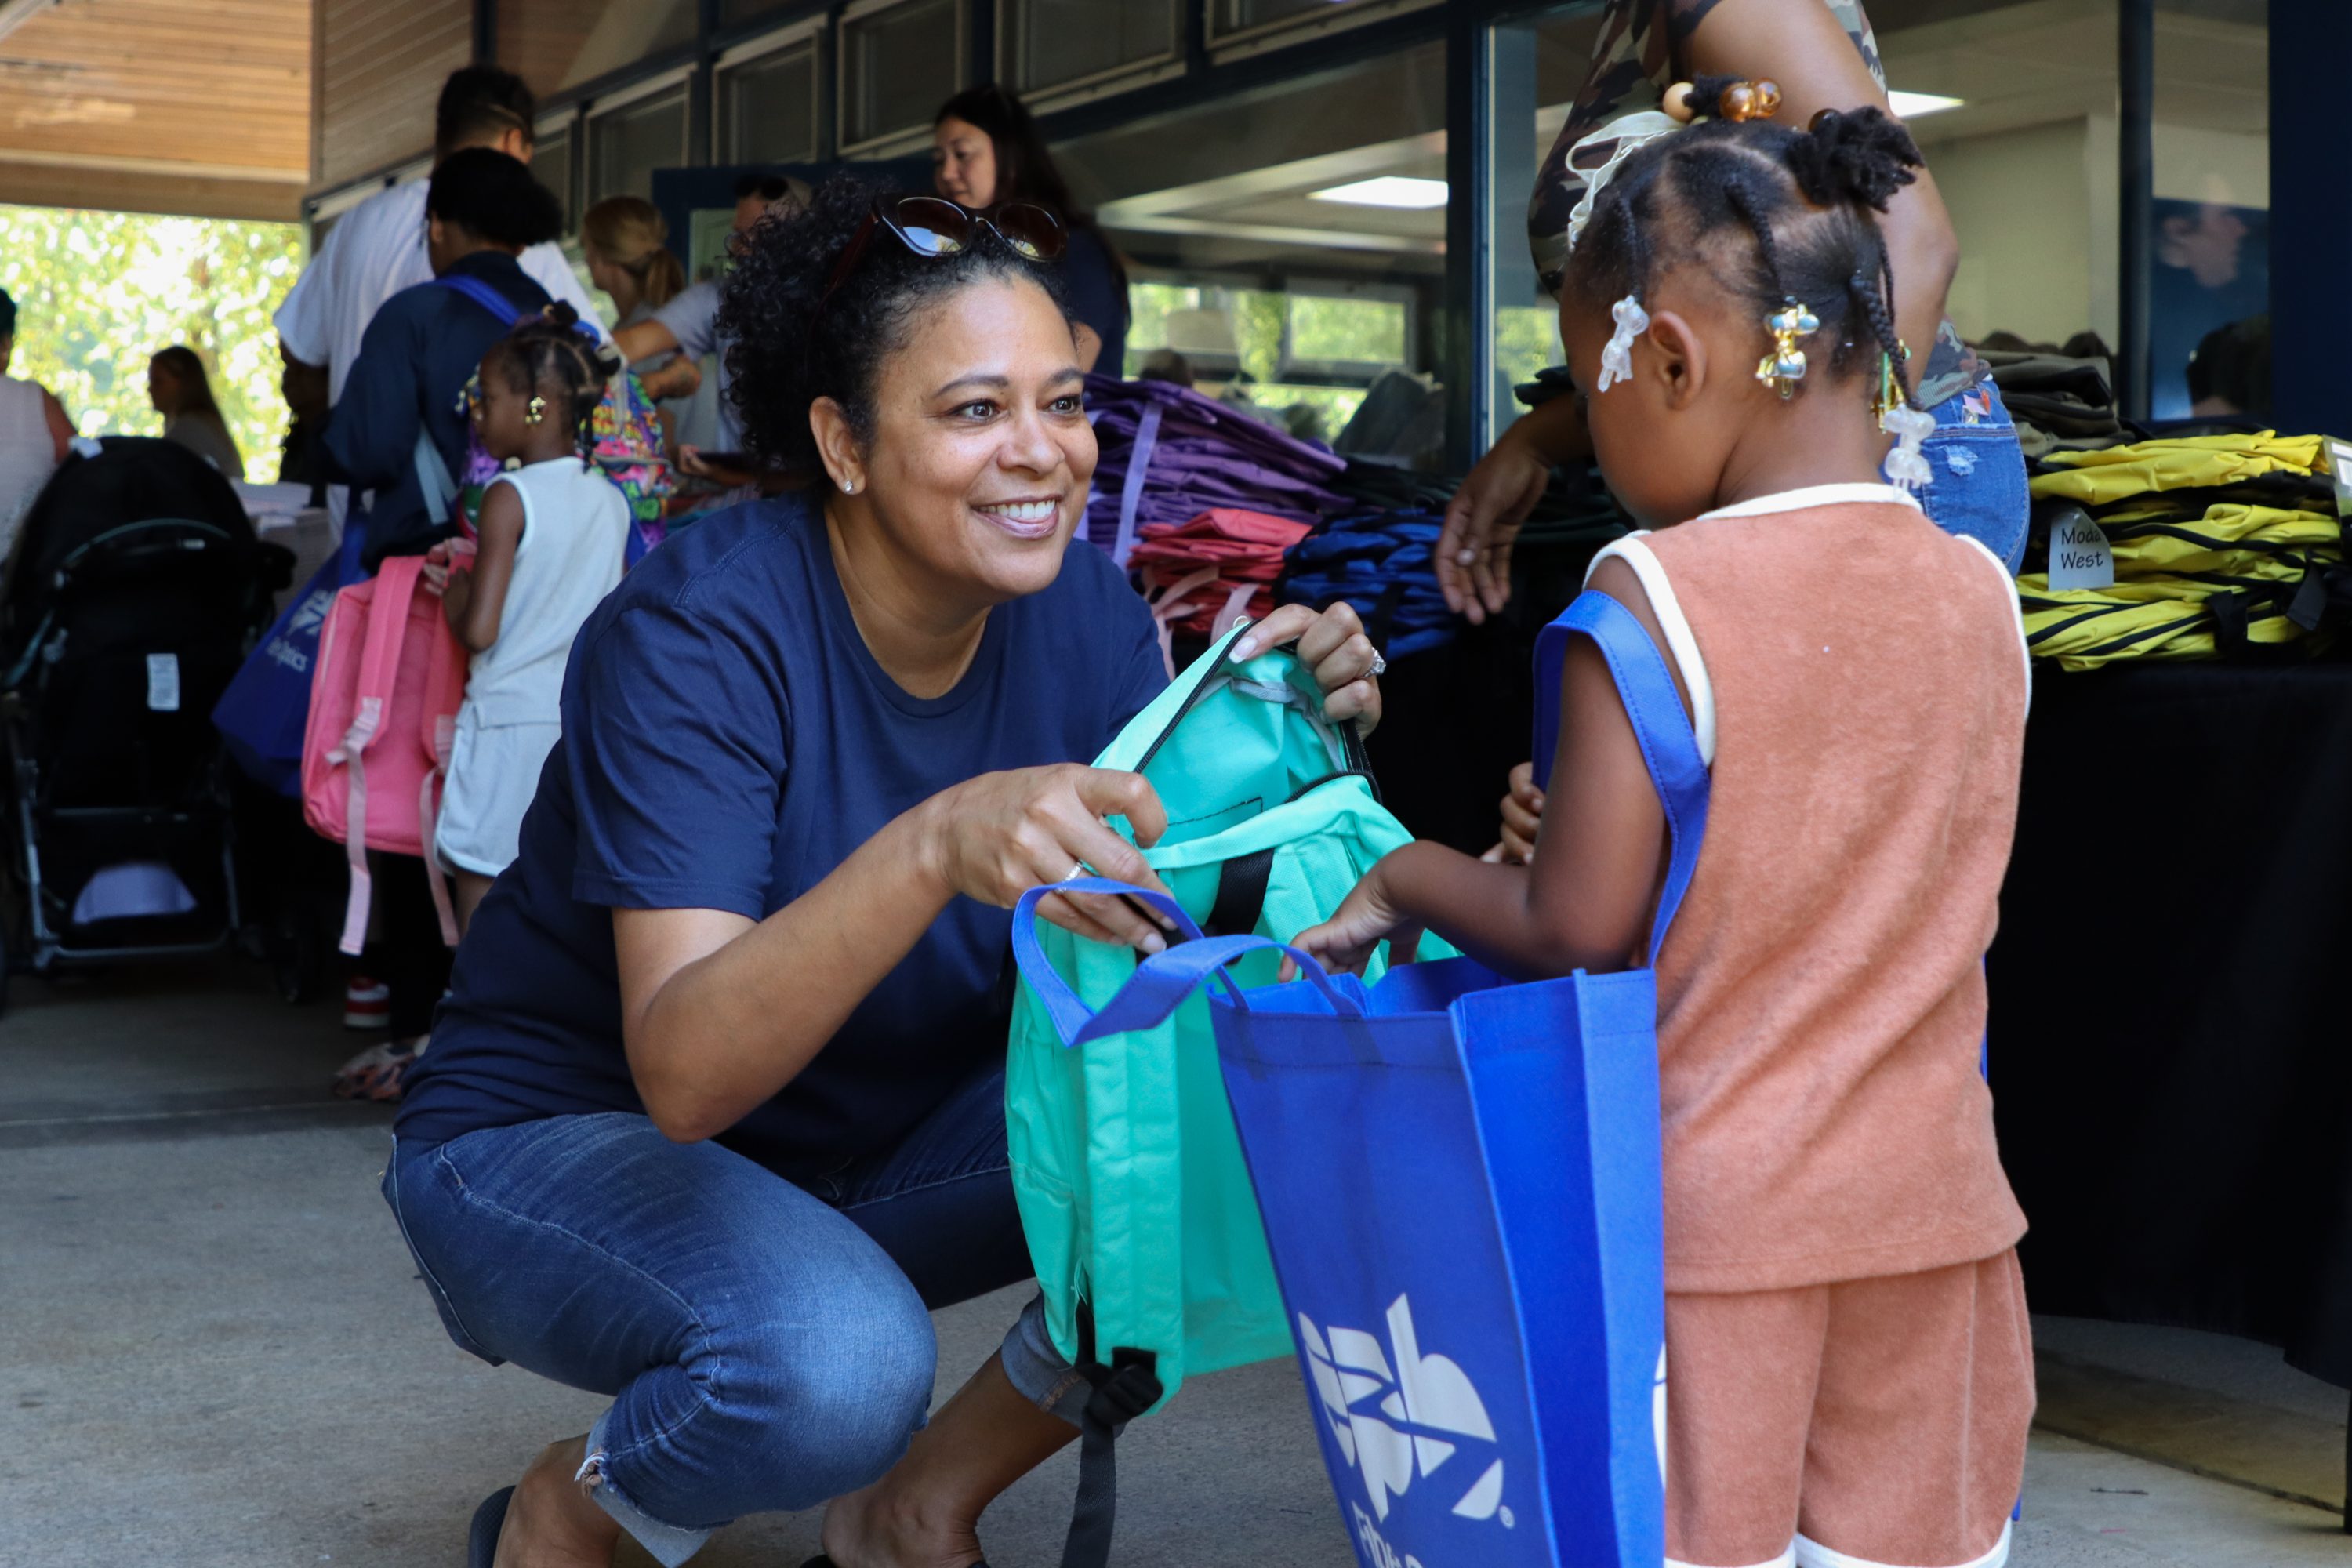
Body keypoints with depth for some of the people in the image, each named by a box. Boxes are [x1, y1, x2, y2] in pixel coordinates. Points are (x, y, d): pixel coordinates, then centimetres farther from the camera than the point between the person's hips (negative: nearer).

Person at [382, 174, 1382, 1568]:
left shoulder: (1084, 614, -8)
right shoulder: (703, 631, -25)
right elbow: (684, 1074, -35)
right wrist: (938, 848, -51)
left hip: (873, 1159, 6)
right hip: (561, 1142, -6)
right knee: (835, 1359, -37)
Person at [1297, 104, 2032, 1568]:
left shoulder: (1659, 597, -17)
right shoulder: (1981, 592, 1)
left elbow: (1580, 929, -16)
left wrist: (1411, 875, 3)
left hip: (1716, 1219, -5)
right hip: (1932, 1203, 5)